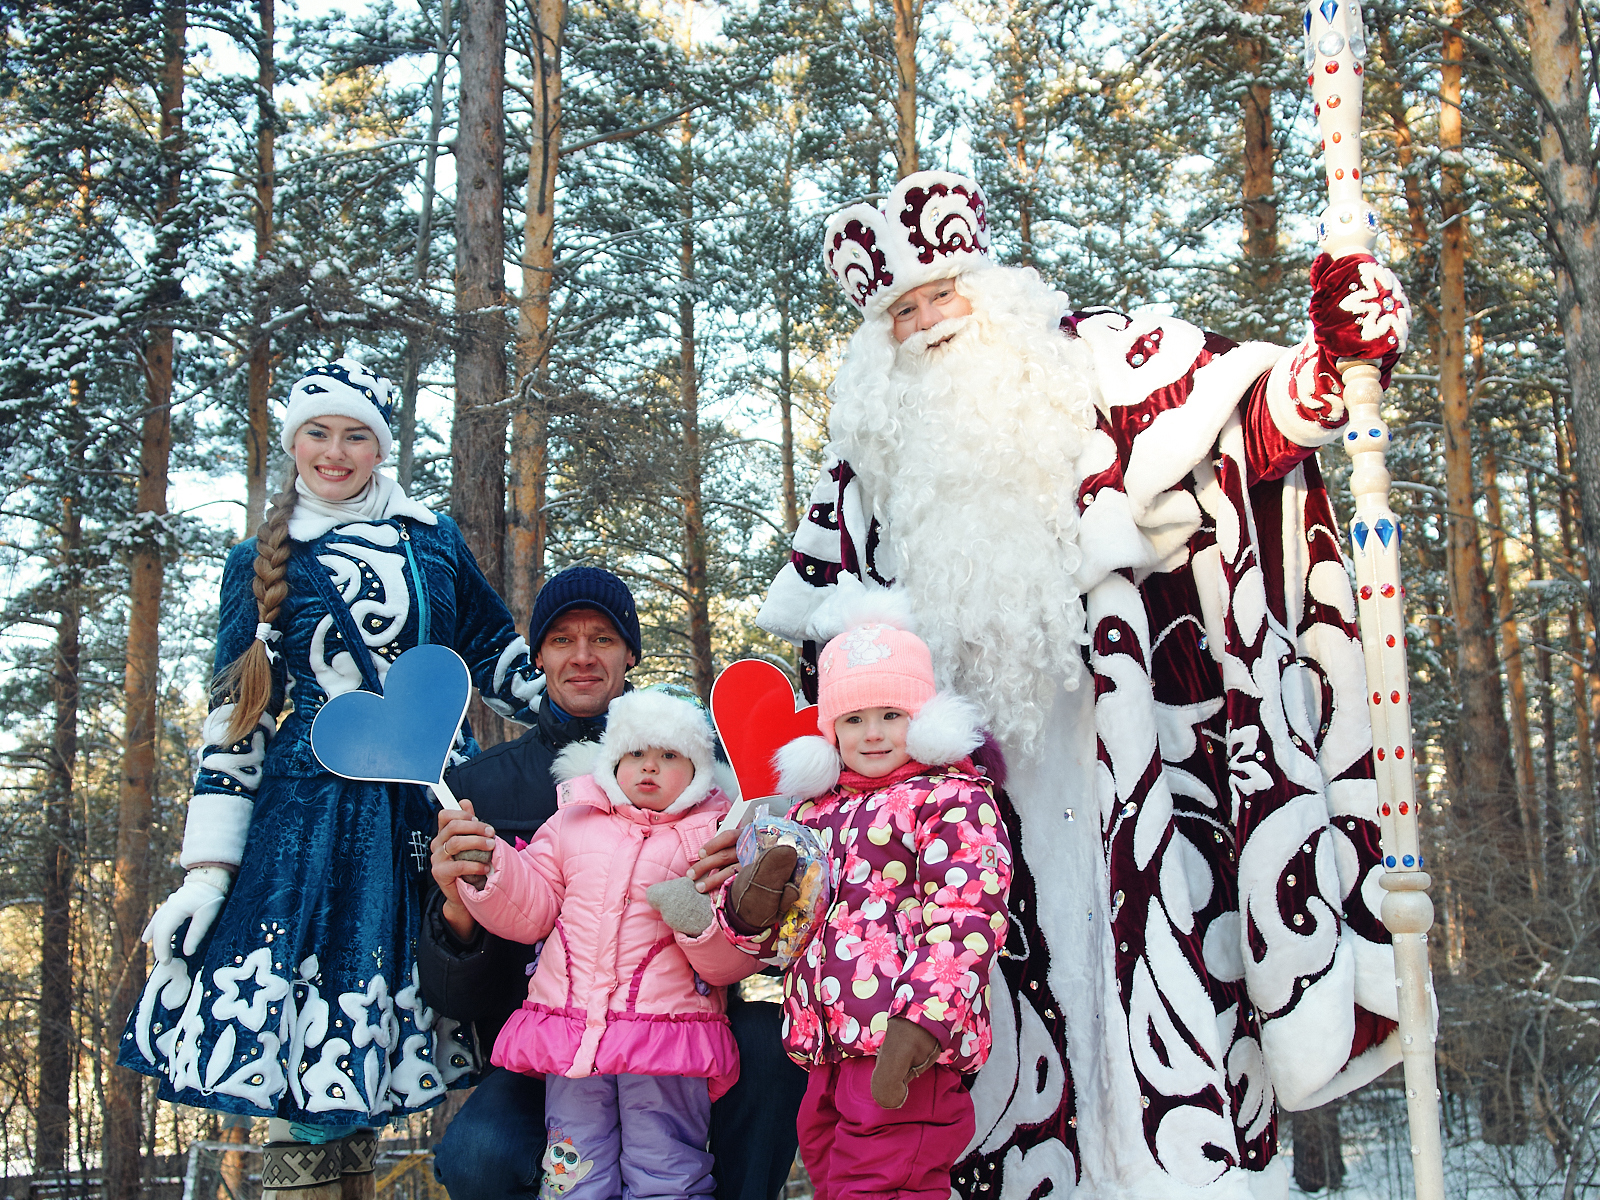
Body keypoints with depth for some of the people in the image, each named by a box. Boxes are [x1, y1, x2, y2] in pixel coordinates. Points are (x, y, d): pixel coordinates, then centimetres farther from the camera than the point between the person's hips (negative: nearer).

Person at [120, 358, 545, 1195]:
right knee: (303, 1046, -7)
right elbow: (235, 719, 6)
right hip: (315, 810, -1)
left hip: (436, 808, 1)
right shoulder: (261, 564, 9)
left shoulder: (431, 541, 12)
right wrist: (207, 870, 0)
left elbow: (501, 660, 17)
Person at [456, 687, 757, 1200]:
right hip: (569, 1034, 3)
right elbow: (528, 914, 12)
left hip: (668, 1036, -3)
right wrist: (489, 865, -4)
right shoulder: (573, 823, 14)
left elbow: (734, 963, -3)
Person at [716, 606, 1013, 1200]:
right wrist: (749, 898, -5)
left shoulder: (953, 798, -2)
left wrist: (921, 1022, -25)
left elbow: (965, 918, -14)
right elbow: (759, 933, 21)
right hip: (825, 1044, 7)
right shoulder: (813, 810, 18)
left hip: (905, 1046, -7)